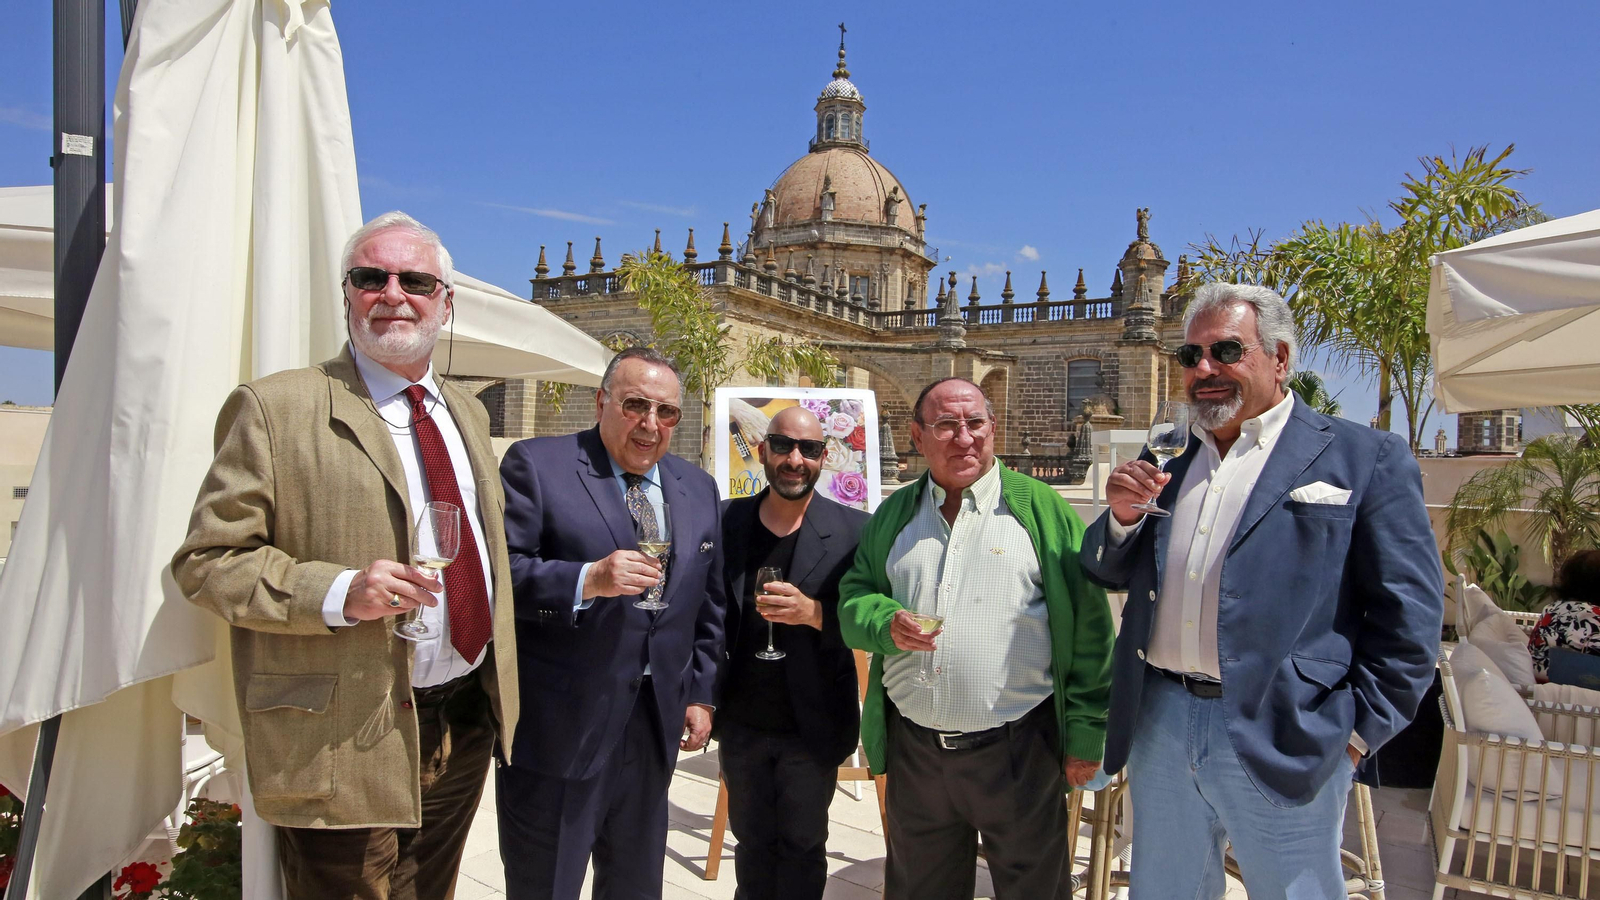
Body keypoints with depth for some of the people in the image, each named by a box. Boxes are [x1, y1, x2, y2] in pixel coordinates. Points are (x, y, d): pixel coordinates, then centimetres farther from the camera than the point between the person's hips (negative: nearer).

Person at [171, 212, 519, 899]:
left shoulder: (467, 413, 12)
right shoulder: (274, 409, -9)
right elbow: (205, 560, -10)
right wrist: (336, 591, -26)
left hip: (466, 725, 6)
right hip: (346, 740, -6)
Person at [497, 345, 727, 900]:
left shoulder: (698, 489, 10)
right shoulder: (536, 465, -7)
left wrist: (701, 694, 10)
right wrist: (588, 580, -26)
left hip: (655, 723, 5)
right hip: (559, 725, -5)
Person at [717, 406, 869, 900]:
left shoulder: (853, 530, -10)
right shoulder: (725, 521, -1)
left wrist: (814, 613, -27)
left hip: (811, 728, -2)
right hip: (741, 724, 3)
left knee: (802, 846, 14)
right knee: (751, 840, 19)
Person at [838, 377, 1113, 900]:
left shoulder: (1041, 508, -3)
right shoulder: (894, 514, 9)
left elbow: (1087, 627, -4)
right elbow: (853, 598, 9)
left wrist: (1085, 735, -7)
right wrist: (886, 623, -14)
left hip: (1018, 751, -3)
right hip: (914, 752, 4)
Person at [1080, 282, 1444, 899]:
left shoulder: (1364, 459, -4)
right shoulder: (1166, 461, 12)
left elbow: (1408, 613, -6)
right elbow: (1109, 573, 13)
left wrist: (1357, 731, -8)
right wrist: (1122, 517, -7)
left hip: (1278, 742, -5)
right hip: (1158, 726, 5)